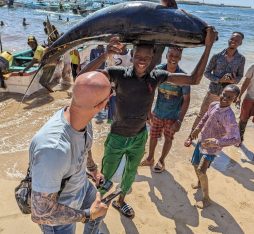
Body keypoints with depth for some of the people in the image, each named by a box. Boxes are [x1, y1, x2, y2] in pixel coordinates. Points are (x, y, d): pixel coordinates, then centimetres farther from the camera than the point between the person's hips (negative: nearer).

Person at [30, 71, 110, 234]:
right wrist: (88, 215, -23)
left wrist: (94, 169, 20)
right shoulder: (53, 149, -48)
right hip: (55, 211, -6)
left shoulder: (81, 116, -22)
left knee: (99, 212, 32)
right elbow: (40, 213, -36)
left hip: (80, 185, 7)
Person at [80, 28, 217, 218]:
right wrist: (105, 54, -46)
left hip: (140, 137, 4)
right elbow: (83, 76, -31)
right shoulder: (119, 74, -21)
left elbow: (194, 79, -12)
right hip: (117, 137, -4)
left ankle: (120, 201, 55)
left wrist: (209, 46, -18)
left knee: (131, 173, 26)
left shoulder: (157, 77, -11)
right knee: (106, 176, 16)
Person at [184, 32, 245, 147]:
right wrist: (219, 80, -21)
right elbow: (207, 72, -6)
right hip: (213, 91, -2)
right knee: (201, 115, 6)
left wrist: (234, 80, -20)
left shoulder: (241, 59, -4)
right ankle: (191, 136, 22)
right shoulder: (217, 56, -10)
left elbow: (240, 76, 4)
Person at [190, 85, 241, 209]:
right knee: (195, 164, 21)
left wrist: (217, 142, -44)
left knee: (201, 170, -15)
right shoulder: (213, 105, -8)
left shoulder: (229, 117, -30)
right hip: (202, 142, 7)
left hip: (212, 147, -7)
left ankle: (206, 199, 5)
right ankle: (200, 182, 51)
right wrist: (198, 128, 15)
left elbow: (236, 139, -34)